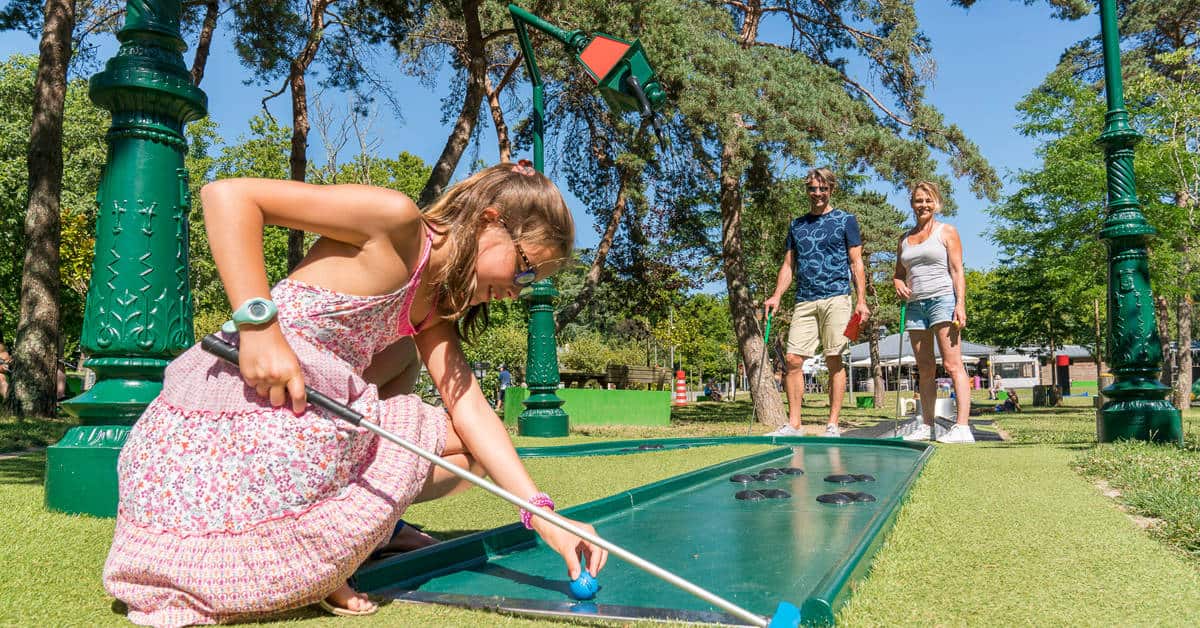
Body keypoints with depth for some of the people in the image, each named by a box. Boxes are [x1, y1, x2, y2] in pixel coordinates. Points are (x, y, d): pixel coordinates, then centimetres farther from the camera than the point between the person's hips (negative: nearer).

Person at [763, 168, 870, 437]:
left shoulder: (846, 220, 7)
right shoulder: (796, 225, 18)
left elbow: (856, 263, 3)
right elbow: (788, 265, 18)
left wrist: (861, 300, -6)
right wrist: (776, 296, 5)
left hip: (836, 299, -4)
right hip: (804, 301, 4)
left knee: (834, 361, -3)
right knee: (793, 359, -4)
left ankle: (833, 425, 4)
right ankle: (793, 424, 2)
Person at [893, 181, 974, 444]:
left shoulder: (947, 232, 5)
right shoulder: (905, 239, 18)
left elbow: (957, 271, -2)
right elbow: (898, 273, 25)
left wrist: (960, 304, -13)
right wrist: (898, 283, 1)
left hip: (943, 300, -5)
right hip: (915, 305, 5)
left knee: (952, 364, -13)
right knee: (925, 370, 7)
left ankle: (962, 427, -17)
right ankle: (926, 425, 12)